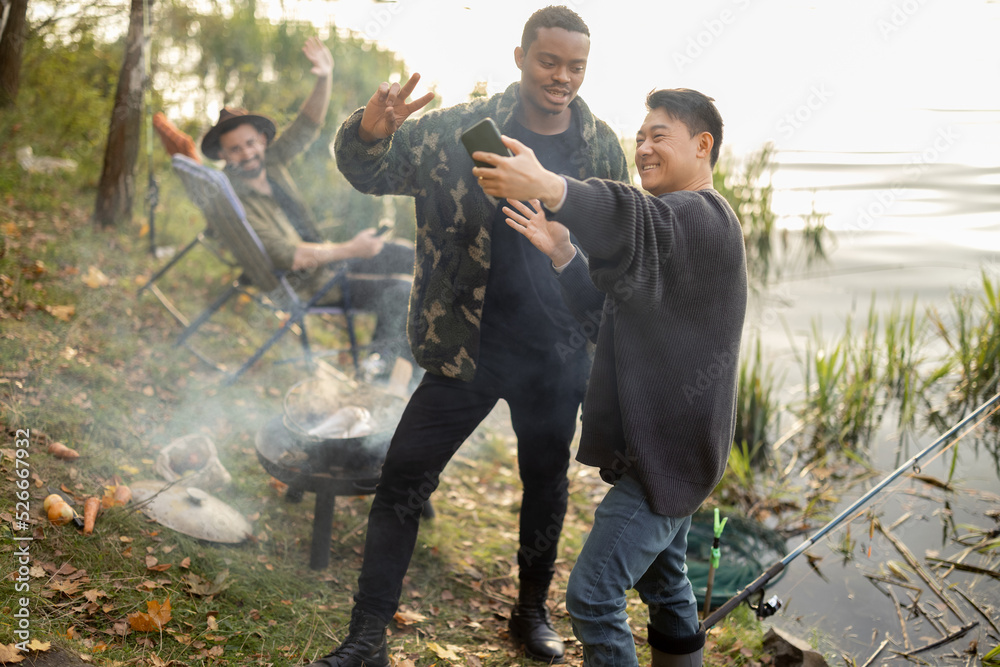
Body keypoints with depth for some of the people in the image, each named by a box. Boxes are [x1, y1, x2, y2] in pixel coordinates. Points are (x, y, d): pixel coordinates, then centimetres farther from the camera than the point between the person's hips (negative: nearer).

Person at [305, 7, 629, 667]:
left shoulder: (602, 149, 0)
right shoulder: (460, 130, -8)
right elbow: (372, 173, -9)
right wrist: (370, 133, -33)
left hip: (557, 357, 2)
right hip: (467, 347, -2)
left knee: (547, 483, 16)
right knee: (403, 480, -4)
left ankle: (532, 611, 40)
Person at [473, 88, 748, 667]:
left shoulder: (704, 216, -16)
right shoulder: (675, 223, 18)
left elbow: (638, 221, -40)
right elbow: (607, 301, 13)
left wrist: (551, 188, -58)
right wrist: (563, 253, -6)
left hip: (668, 451, -11)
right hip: (663, 443, 11)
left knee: (592, 595, -12)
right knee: (663, 581, 24)